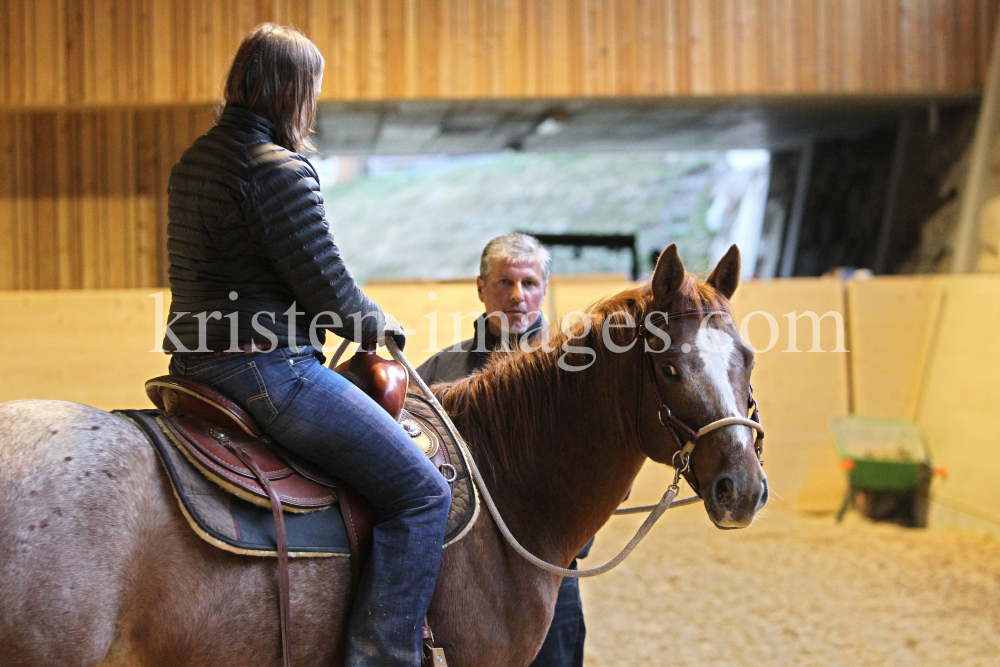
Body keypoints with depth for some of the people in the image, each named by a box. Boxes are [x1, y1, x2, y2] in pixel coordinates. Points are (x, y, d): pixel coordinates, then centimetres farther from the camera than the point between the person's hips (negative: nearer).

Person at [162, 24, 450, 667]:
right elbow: (327, 287, -15)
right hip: (269, 367, -11)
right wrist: (377, 324, 6)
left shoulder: (195, 160, 14)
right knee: (422, 493, -8)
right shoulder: (279, 170, -15)